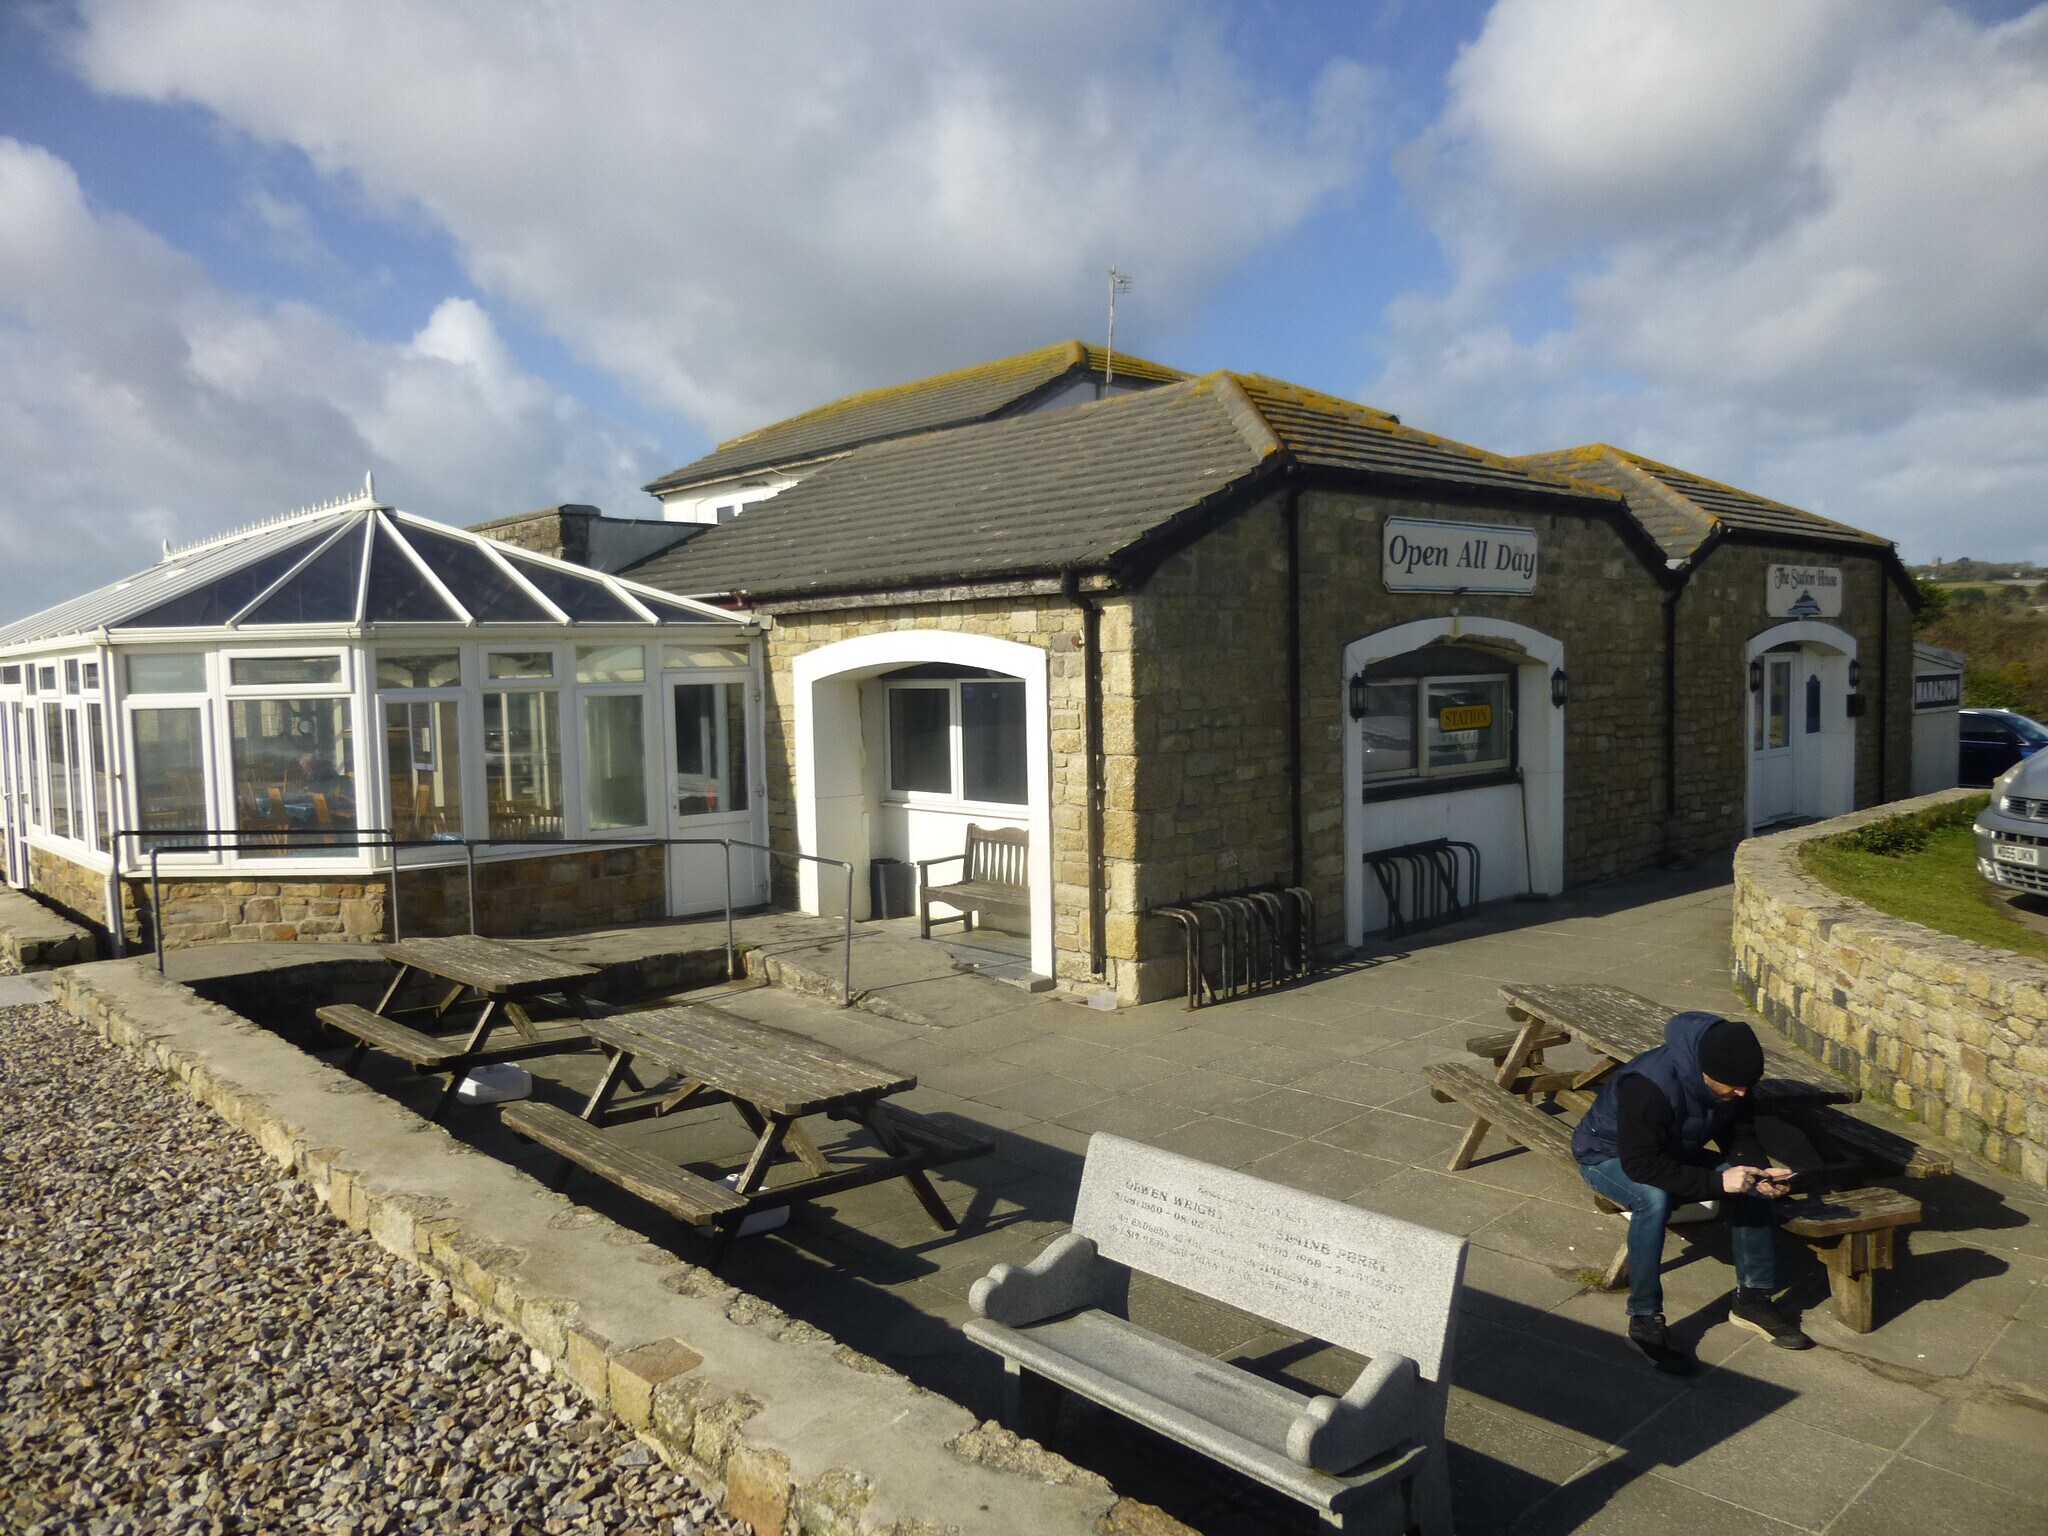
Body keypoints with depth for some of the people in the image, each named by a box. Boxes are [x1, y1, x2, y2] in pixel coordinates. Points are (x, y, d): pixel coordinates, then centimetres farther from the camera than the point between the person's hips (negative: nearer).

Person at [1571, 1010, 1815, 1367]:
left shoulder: (1731, 1083, -15)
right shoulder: (1649, 1085, -38)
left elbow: (1741, 1138, -2)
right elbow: (1640, 1164, -38)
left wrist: (1762, 1171, -23)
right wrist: (1717, 1181, -42)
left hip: (1676, 1153, 7)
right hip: (1609, 1157, -7)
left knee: (1757, 1188, -14)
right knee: (1655, 1199, -38)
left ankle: (1752, 1299, 2)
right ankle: (1644, 1320, -25)